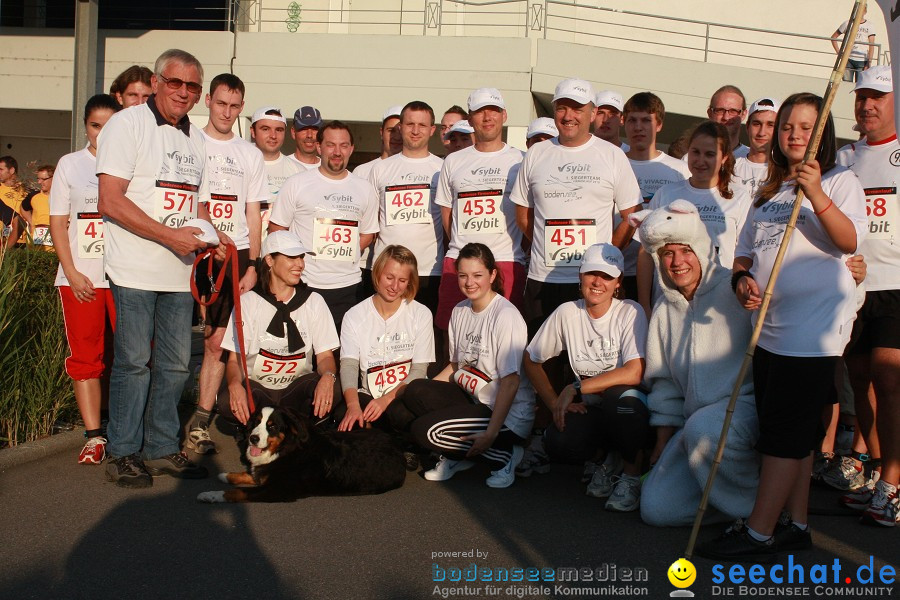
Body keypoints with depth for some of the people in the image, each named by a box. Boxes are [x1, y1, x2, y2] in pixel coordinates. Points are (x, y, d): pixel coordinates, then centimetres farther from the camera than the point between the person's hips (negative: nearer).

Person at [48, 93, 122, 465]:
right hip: (81, 278, 1)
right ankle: (94, 436, 7)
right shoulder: (70, 164, 10)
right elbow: (58, 223, 8)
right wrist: (72, 273, -4)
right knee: (84, 357, 2)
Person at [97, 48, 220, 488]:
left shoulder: (196, 139, 16)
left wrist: (210, 236, 4)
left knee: (174, 364, 9)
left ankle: (161, 449, 20)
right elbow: (110, 201, -13)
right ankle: (122, 453, 10)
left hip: (179, 270, 6)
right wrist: (170, 236, -17)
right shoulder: (127, 125, -5)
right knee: (133, 361, -2)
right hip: (135, 269, -6)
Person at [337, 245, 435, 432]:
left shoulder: (421, 315, 2)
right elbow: (349, 365, -10)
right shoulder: (354, 316, 3)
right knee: (344, 417, -34)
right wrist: (353, 405, -31)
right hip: (369, 397, 0)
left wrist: (387, 399, -21)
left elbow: (419, 370, -4)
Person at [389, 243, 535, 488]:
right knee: (399, 410, -13)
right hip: (469, 399, 7)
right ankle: (458, 456, 3)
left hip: (507, 415, -7)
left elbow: (511, 381, -19)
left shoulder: (506, 316, -16)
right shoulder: (460, 311, 8)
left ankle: (502, 456, -6)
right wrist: (422, 395, 2)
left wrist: (490, 433, -23)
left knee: (425, 430, -24)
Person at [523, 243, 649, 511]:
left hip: (627, 408, -2)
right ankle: (607, 458, 7)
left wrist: (576, 388, -20)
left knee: (619, 397, -38)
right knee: (558, 444, -29)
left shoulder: (630, 312, -10)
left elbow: (633, 374, -21)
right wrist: (555, 403, -3)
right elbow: (531, 359, 8)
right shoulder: (567, 313, -1)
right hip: (589, 409, 3)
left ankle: (631, 472, -9)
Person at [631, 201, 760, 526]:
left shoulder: (735, 290, -6)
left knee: (702, 429, -39)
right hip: (692, 423, 6)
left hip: (745, 404, -6)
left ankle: (761, 505, -13)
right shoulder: (664, 310, 15)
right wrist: (663, 442, 12)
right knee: (655, 509, -8)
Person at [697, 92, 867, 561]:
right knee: (794, 433, 12)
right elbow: (746, 251, 18)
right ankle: (797, 526, 20)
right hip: (770, 325, 7)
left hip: (815, 324, -7)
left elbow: (849, 241, -17)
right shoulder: (768, 191, 19)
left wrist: (816, 195, -29)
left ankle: (758, 535, -3)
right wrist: (741, 280, -4)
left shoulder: (840, 182, -1)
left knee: (785, 431, -7)